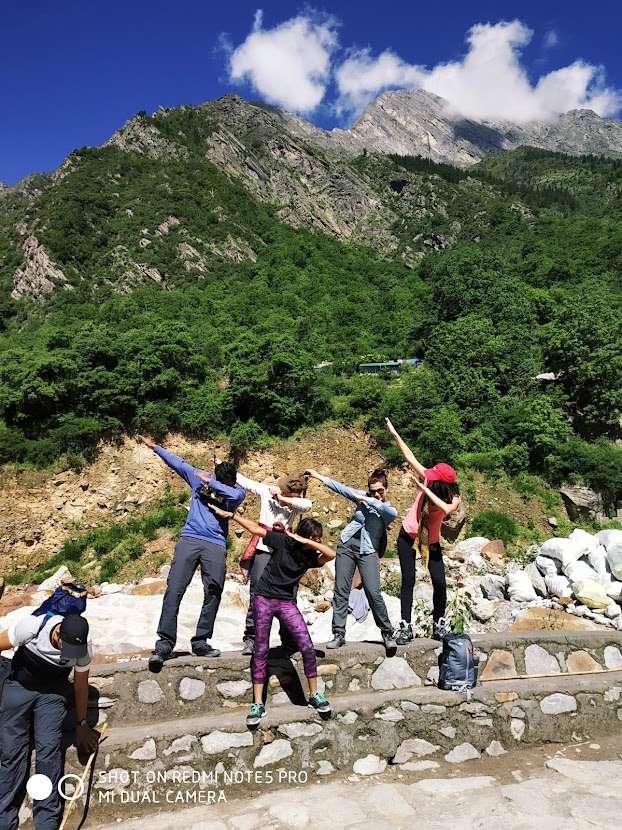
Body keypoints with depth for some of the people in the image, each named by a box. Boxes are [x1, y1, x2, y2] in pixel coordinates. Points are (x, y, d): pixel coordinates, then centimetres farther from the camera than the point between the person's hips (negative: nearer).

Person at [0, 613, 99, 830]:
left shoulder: (83, 648, -24)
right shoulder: (32, 627, -33)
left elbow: (81, 686, -7)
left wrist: (81, 724, 4)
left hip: (52, 691, 0)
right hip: (19, 685, 0)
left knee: (48, 748, -13)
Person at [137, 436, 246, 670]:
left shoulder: (238, 491, 5)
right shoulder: (199, 477, 9)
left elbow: (235, 495, -19)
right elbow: (177, 462, 16)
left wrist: (210, 483, -11)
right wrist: (154, 447, 19)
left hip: (216, 545, 0)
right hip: (189, 539, 0)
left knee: (213, 593, -2)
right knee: (174, 590, -9)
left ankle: (200, 643, 11)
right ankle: (164, 644, -7)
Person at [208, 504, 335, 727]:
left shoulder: (310, 556, -2)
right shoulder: (283, 541, -9)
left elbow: (331, 554, -19)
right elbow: (256, 529, -7)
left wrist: (306, 541, -23)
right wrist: (230, 515, -9)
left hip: (287, 603, 3)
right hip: (264, 599, -2)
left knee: (307, 646, -7)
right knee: (261, 651, 1)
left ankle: (314, 695, 11)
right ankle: (257, 704, 10)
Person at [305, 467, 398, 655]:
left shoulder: (388, 510, 4)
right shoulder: (363, 497, 13)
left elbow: (392, 512, -20)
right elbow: (341, 488, 11)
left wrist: (368, 500, -17)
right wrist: (319, 476, 8)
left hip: (368, 551, -3)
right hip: (347, 546, 3)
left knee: (374, 593, -12)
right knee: (341, 591, -1)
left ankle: (388, 634, 1)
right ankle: (339, 634, 4)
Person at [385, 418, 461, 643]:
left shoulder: (454, 498, -20)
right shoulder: (427, 480, -15)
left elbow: (447, 509, -44)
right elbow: (410, 458, -9)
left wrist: (425, 490, -41)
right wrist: (395, 435, -7)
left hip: (431, 541, -1)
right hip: (408, 535, 1)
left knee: (439, 583, -7)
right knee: (408, 581, 0)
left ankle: (438, 625, 14)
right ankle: (406, 627, 6)